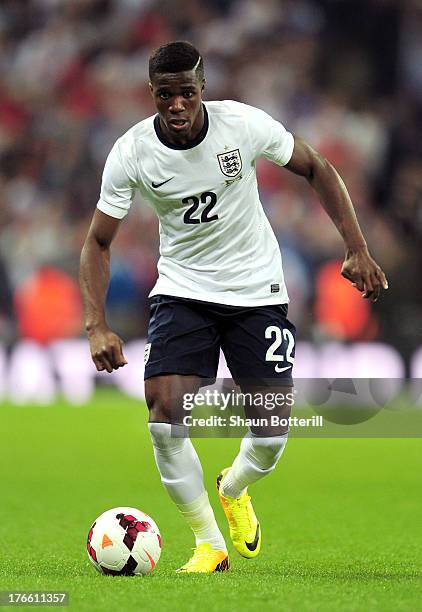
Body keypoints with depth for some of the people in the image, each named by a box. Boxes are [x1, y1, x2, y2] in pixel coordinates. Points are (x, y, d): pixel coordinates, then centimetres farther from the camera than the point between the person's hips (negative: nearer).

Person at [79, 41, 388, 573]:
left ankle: (234, 489, 33)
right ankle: (209, 544, -2)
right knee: (165, 412, -20)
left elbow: (316, 170, 0)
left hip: (257, 290, 0)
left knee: (272, 430, -5)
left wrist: (357, 250, -7)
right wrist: (96, 325, -18)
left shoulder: (244, 124, -16)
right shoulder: (131, 153, -14)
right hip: (182, 290, 0)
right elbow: (98, 241, -6)